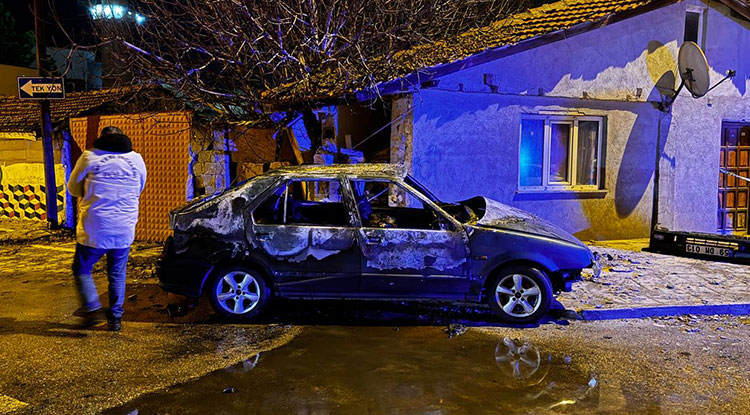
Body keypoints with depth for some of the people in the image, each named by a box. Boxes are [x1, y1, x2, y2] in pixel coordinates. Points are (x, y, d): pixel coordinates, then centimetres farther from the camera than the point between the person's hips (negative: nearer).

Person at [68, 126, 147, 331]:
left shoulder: (89, 157, -2)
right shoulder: (137, 160, 5)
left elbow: (73, 188, 11)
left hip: (95, 229, -2)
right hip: (124, 230, 3)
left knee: (81, 269, 14)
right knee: (117, 274, 15)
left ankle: (93, 309, 1)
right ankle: (115, 318, 16)